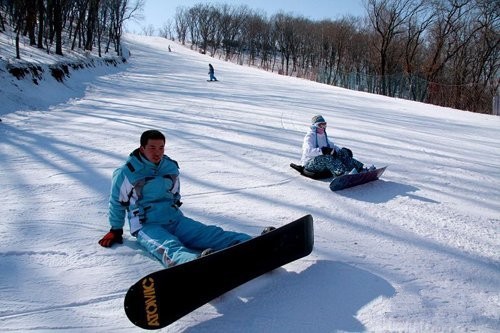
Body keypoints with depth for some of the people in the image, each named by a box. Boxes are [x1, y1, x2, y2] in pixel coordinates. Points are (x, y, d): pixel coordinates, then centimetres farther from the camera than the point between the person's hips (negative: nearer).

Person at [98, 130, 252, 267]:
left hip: (174, 219, 5)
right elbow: (117, 202, 8)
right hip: (147, 225, -5)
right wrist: (116, 230, 15)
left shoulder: (171, 167, 8)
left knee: (212, 234, -17)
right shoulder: (127, 173, -5)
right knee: (170, 248, -38)